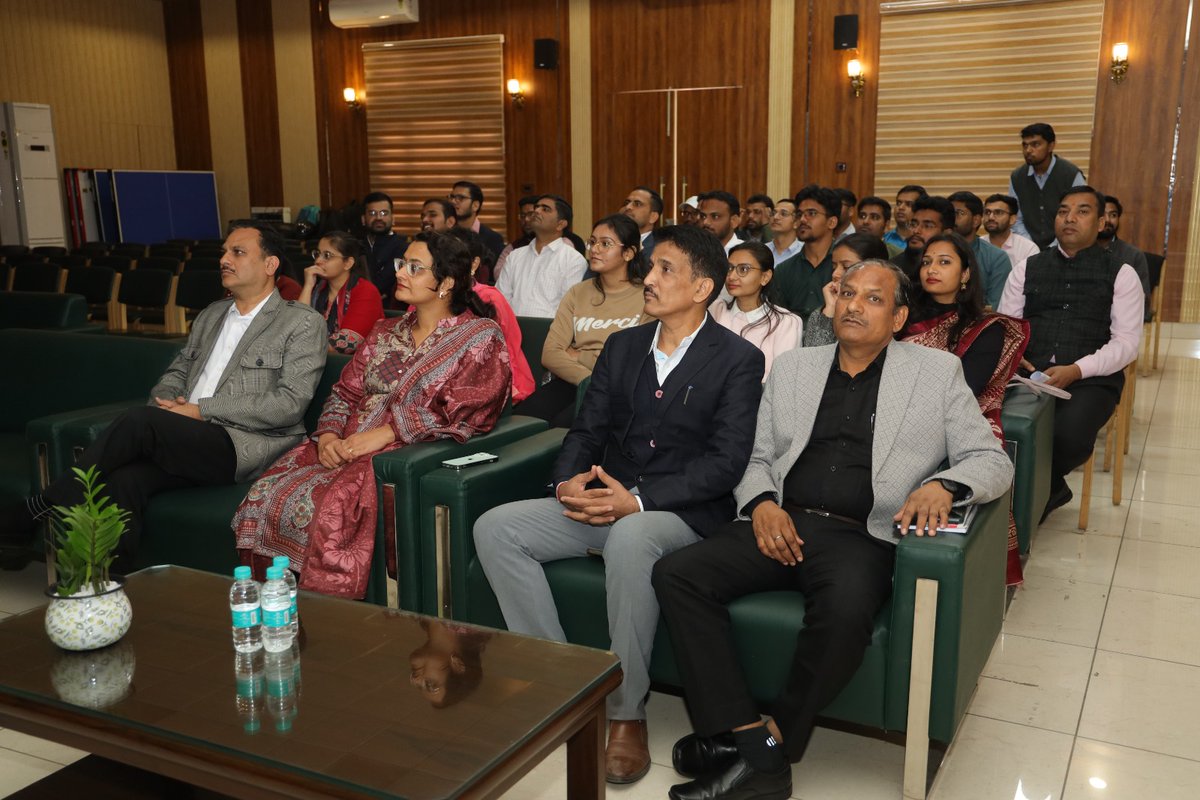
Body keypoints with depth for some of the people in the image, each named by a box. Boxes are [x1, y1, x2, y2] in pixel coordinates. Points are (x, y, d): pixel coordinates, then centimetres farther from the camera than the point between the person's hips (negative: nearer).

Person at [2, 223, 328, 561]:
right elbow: (177, 373, 26)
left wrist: (202, 411, -12)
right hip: (186, 441, 6)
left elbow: (290, 403, -10)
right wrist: (166, 406, -1)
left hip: (247, 448, -6)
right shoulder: (211, 315, 24)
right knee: (124, 480, -26)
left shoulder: (304, 323, 1)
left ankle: (40, 506, -9)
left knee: (139, 421, -25)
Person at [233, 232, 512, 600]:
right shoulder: (384, 333, 23)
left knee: (331, 507, -32)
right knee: (266, 494, -19)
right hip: (347, 445, 6)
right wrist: (329, 435, -5)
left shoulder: (482, 337, 3)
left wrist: (384, 433, -17)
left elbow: (460, 410, -11)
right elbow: (344, 393, 18)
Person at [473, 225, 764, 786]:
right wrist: (569, 480, -9)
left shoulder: (738, 360, -3)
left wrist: (638, 501, -21)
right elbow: (586, 430, 14)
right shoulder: (622, 346, 15)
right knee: (495, 528, -14)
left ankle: (626, 714, -23)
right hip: (602, 503, 6)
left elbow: (727, 461, -12)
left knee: (629, 539, -39)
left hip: (680, 511, -6)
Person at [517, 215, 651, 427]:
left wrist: (578, 356, 1)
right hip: (572, 382, 4)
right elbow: (550, 353, 5)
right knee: (524, 416, -26)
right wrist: (588, 379, -14)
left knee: (561, 425, -32)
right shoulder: (577, 293, 15)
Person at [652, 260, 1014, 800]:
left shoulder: (938, 373, 10)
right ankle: (754, 750, -22)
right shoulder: (791, 367, 18)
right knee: (675, 573, -21)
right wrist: (761, 502, -4)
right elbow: (756, 459, 19)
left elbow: (993, 461, 7)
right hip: (780, 526, 4)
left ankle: (772, 741, -14)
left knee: (846, 609, -37)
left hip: (861, 537, -3)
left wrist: (942, 485, -16)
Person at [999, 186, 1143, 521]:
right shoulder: (1027, 269, 16)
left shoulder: (1121, 274, 8)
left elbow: (1127, 341, -1)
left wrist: (1076, 370, -16)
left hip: (1091, 379, -2)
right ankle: (1049, 489, -4)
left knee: (1069, 434, -34)